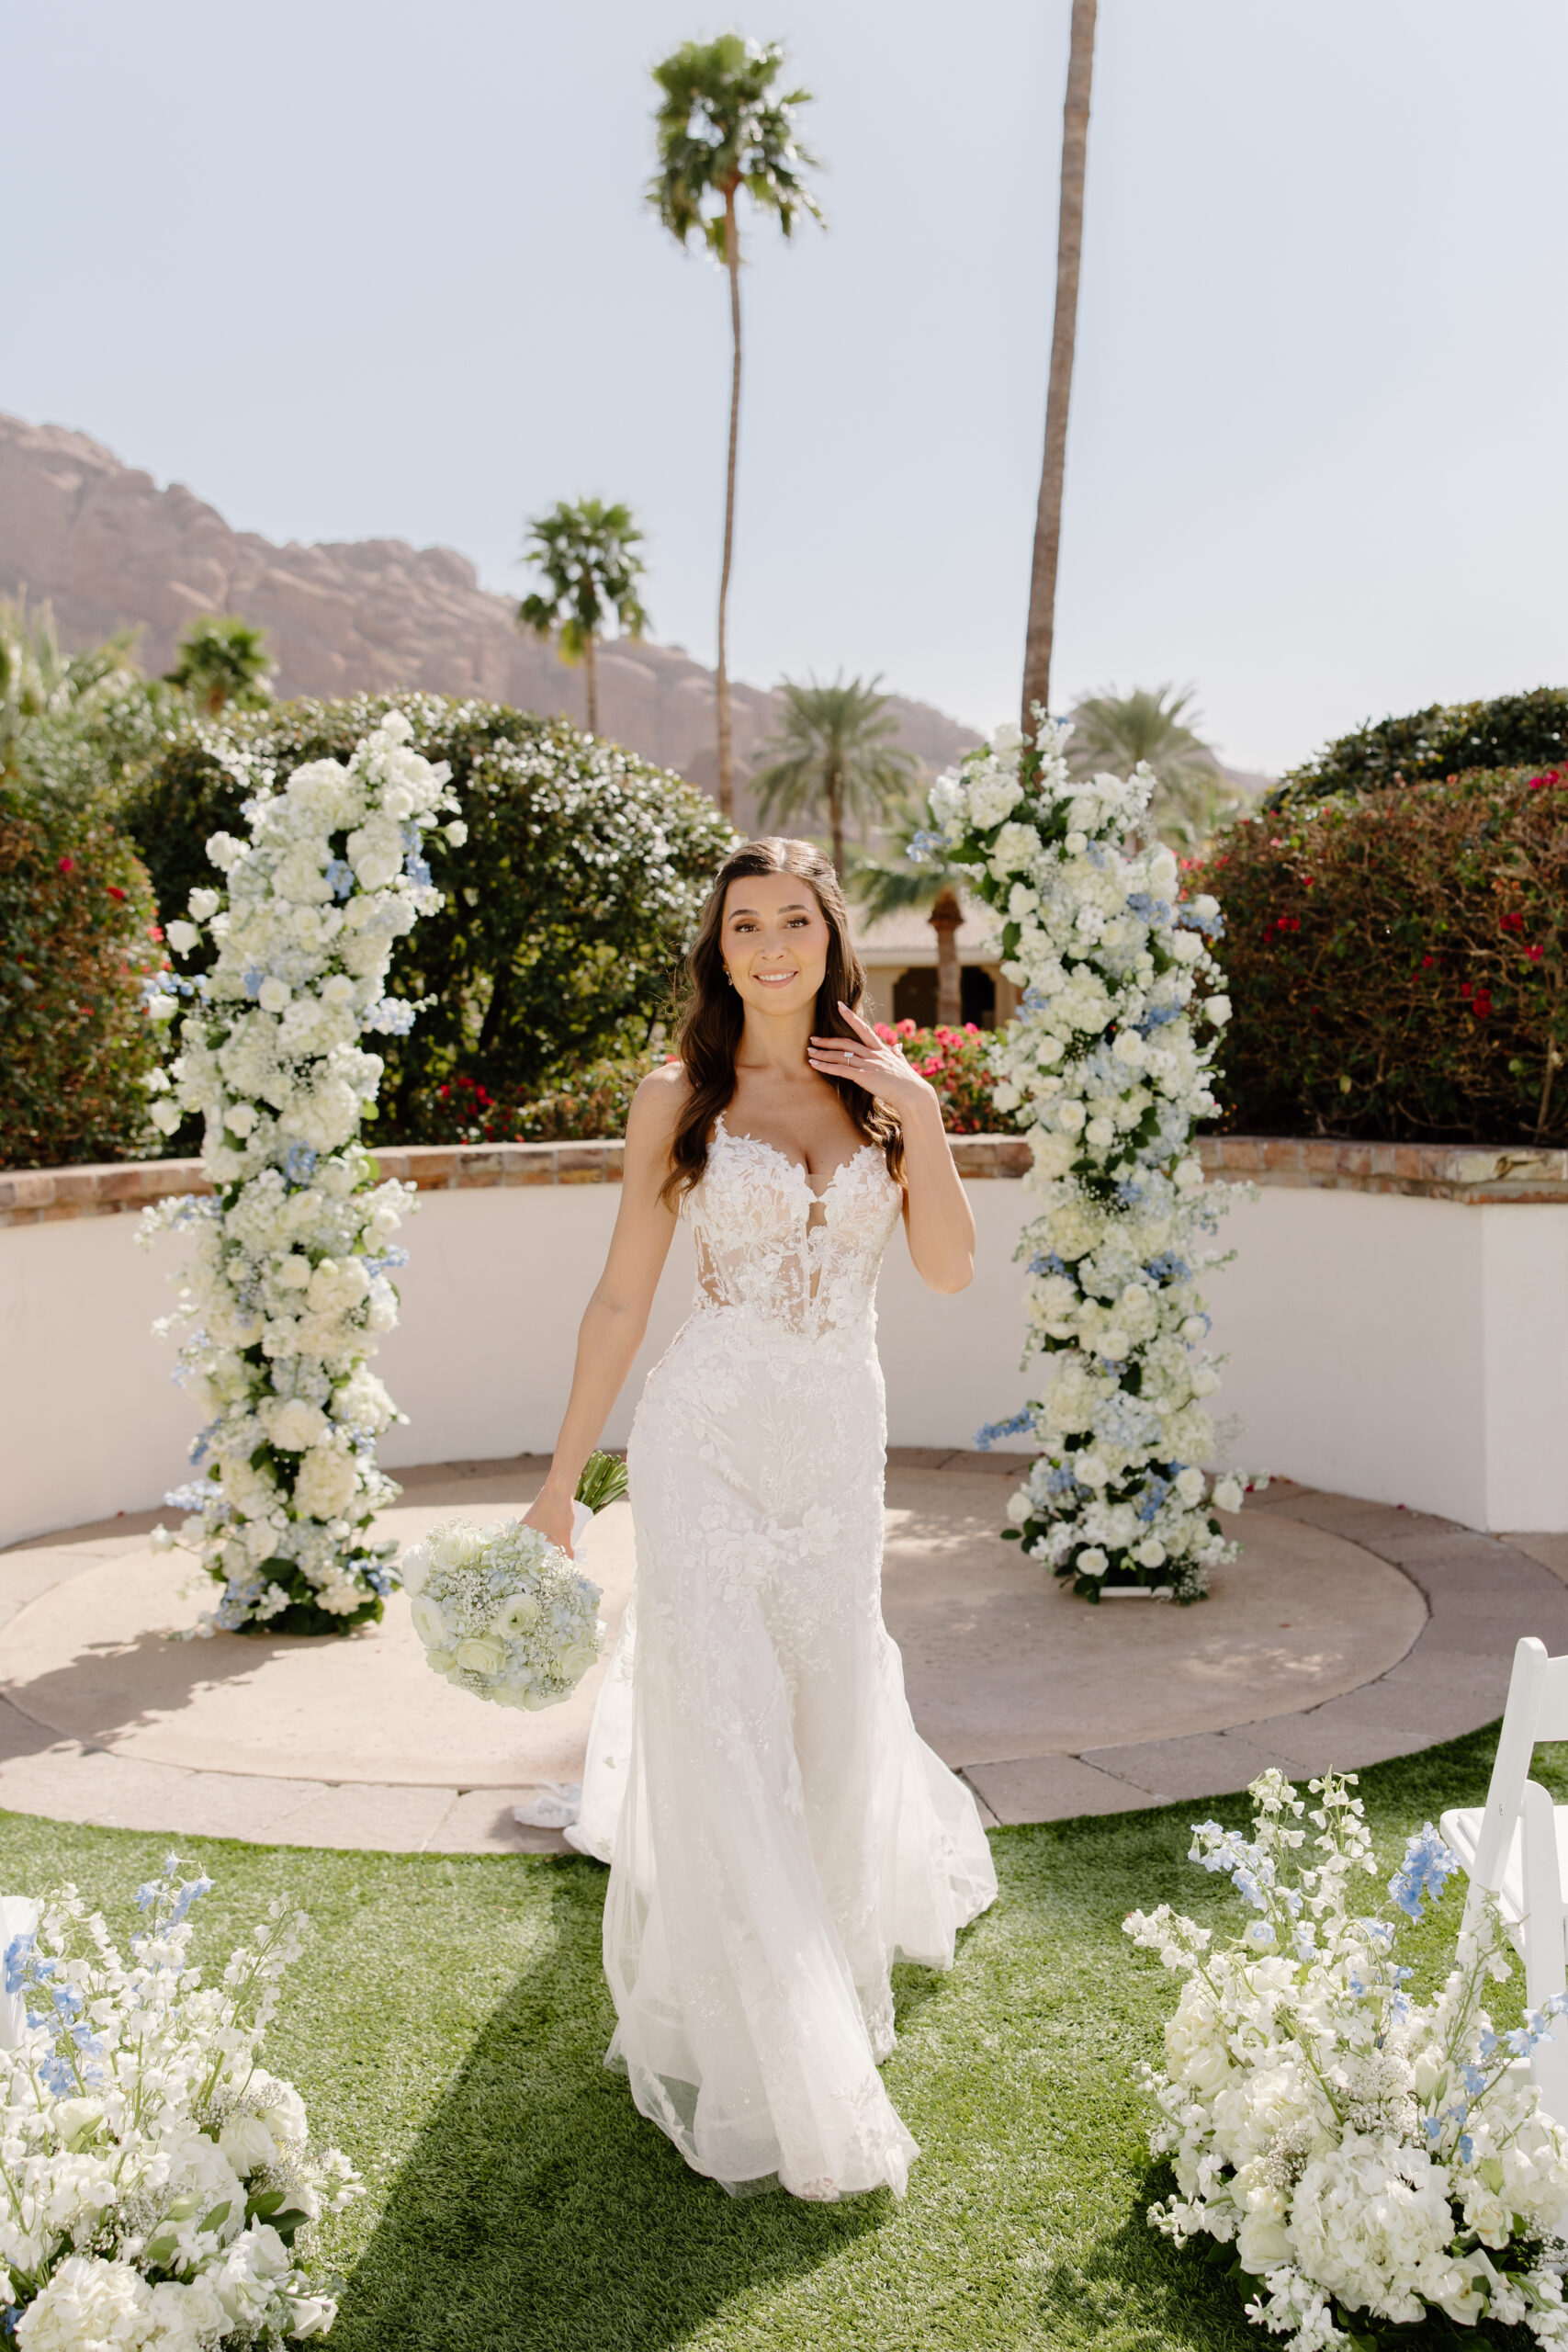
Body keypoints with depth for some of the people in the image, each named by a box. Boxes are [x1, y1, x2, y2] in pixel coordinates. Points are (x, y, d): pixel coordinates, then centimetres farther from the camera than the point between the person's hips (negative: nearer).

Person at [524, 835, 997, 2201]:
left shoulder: (888, 1088, 4)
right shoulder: (679, 1099, -2)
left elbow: (953, 1268, -3)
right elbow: (623, 1295, 0)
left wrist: (917, 1118, -15)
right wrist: (562, 1477, -1)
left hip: (840, 1442, 3)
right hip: (708, 1437, -2)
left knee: (830, 1712, 14)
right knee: (718, 1729, -3)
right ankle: (752, 2054, 14)